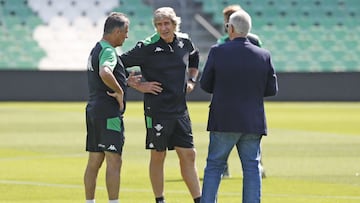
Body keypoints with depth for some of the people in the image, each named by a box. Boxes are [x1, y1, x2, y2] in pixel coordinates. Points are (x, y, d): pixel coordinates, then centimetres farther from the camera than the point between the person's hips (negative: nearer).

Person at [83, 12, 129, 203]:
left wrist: (127, 82, 22)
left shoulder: (96, 49, 18)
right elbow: (105, 73, -35)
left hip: (94, 109, 10)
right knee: (114, 161, -9)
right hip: (109, 112, -10)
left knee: (94, 161, 12)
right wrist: (119, 91, -21)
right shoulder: (108, 51, -14)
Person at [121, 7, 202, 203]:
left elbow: (194, 58, 28)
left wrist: (191, 80, 16)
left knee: (188, 155, 5)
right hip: (157, 110, -5)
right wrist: (137, 85, -11)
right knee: (158, 156, 3)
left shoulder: (185, 42, 4)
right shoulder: (147, 47, -12)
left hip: (180, 109, 5)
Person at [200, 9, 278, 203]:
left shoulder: (218, 52, -7)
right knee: (252, 168, 6)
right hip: (252, 122, 2)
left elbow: (205, 84, -1)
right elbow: (271, 89, 4)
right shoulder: (264, 56, -1)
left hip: (223, 121, -2)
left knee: (214, 165, 8)